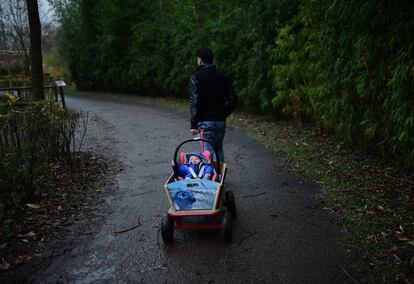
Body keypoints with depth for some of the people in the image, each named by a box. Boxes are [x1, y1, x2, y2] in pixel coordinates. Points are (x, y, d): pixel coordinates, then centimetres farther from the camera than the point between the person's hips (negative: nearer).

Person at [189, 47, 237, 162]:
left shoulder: (196, 76, -7)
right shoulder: (222, 76, 9)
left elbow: (194, 101, -14)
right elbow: (233, 100, 8)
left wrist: (194, 124, -13)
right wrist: (223, 115, 16)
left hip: (205, 122, -5)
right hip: (221, 121, 6)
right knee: (218, 150, 18)